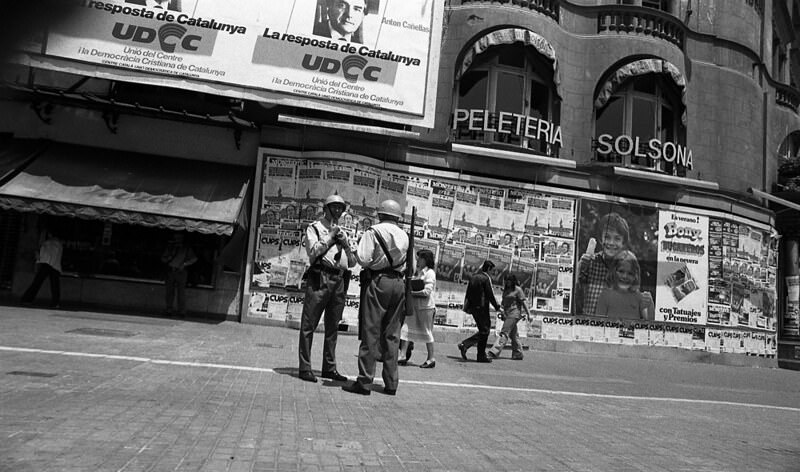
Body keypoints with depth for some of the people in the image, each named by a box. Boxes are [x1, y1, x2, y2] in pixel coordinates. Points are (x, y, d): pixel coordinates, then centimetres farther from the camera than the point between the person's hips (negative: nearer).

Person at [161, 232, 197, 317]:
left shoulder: (186, 249, 6)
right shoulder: (169, 247, 13)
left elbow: (194, 258, 1)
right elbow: (162, 258, 16)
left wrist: (184, 264, -11)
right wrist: (168, 259, -7)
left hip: (181, 272, -2)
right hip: (170, 271, 3)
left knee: (181, 292, -6)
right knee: (169, 291, 1)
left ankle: (182, 311, -4)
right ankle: (169, 310, 7)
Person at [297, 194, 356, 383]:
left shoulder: (342, 232, 23)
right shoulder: (314, 228, 7)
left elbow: (352, 262, 17)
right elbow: (313, 253, -9)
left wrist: (345, 244, 0)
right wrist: (330, 236, -7)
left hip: (340, 281, 6)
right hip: (320, 278, -6)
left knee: (333, 326, 9)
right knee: (309, 324, -4)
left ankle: (329, 368, 15)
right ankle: (304, 368, -1)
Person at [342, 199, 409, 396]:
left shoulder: (374, 231, -5)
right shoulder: (404, 236, 11)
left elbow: (363, 259, -12)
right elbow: (405, 263, 11)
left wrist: (356, 254, 8)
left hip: (378, 281, -5)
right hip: (398, 282, 5)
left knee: (370, 333, -1)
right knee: (392, 334, 10)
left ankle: (364, 381, 1)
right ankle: (391, 383, 14)